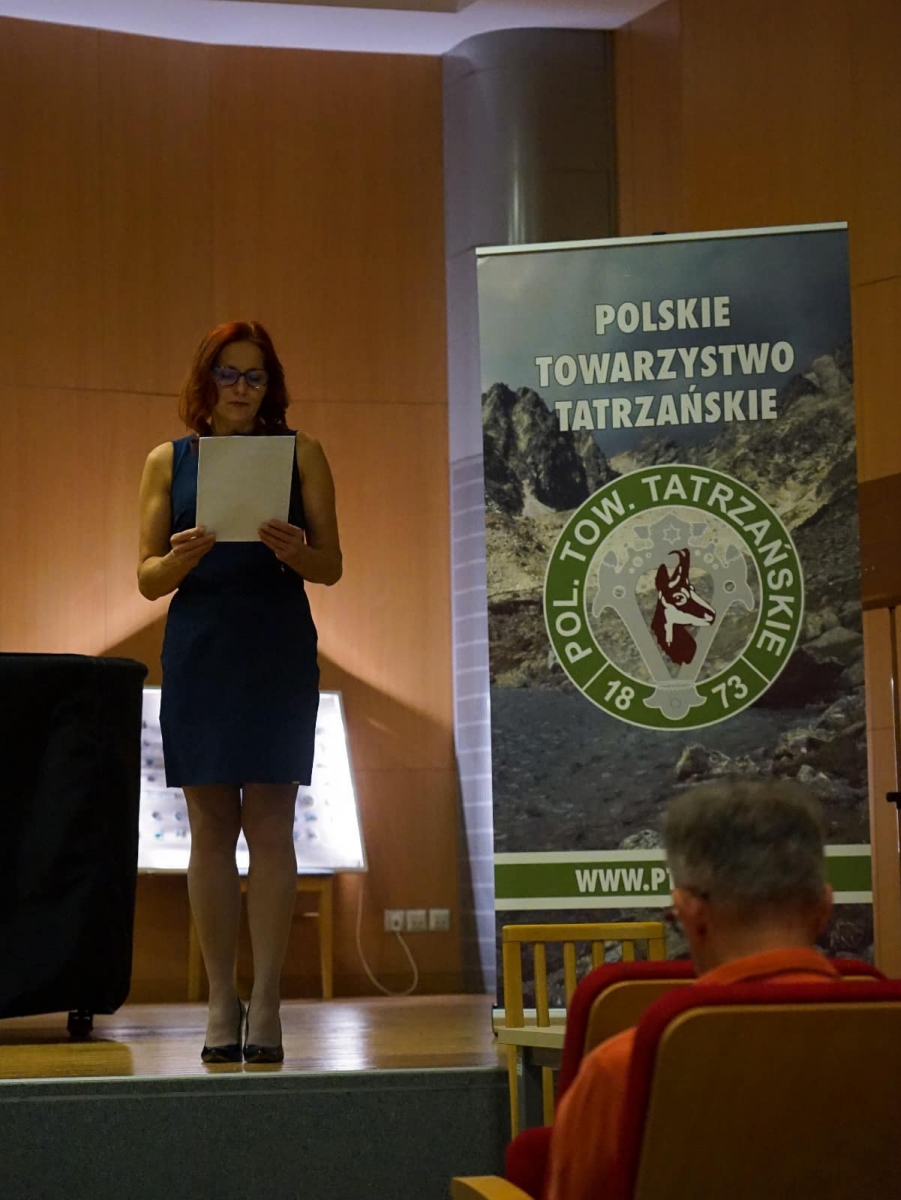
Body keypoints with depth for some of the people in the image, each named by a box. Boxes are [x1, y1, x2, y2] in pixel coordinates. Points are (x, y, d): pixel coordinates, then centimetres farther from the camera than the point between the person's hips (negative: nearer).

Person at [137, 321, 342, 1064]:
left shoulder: (301, 455, 7)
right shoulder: (169, 462, 9)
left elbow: (332, 568, 4)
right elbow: (148, 578, 6)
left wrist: (295, 551, -18)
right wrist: (181, 557, -16)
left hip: (278, 650, -1)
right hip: (199, 653, 1)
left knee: (270, 823, -4)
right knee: (210, 827, 2)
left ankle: (266, 1005, -3)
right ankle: (221, 1005, 7)